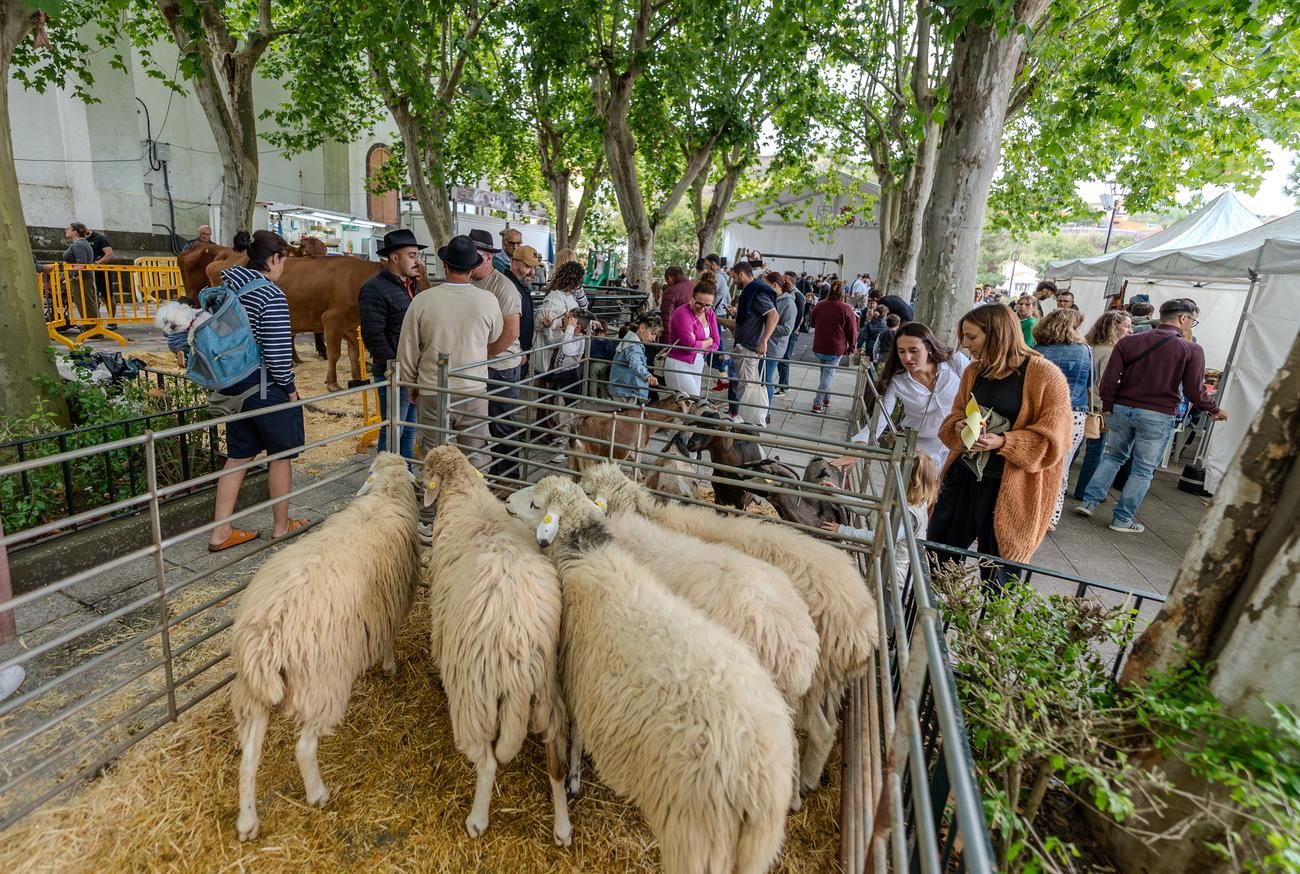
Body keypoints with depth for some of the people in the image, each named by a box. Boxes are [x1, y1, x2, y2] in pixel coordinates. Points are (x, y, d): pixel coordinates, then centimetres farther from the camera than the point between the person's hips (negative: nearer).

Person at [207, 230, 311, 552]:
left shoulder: (228, 287, 6)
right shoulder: (272, 297, -18)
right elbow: (277, 352, -20)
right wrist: (290, 388, -6)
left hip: (233, 384, 8)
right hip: (266, 388, -8)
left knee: (238, 456, 16)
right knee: (281, 454, 10)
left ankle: (221, 532, 20)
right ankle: (282, 526, 24)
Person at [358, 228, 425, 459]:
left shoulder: (412, 285, 15)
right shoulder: (375, 288, -11)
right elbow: (373, 335, -18)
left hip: (415, 372, 8)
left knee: (410, 430, 17)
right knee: (393, 431, -1)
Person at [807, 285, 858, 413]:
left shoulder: (819, 306, 2)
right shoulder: (846, 309, -10)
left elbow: (813, 324, 18)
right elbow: (852, 331, -5)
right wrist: (851, 347, 6)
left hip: (819, 347, 4)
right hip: (836, 348, -4)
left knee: (825, 372, 20)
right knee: (828, 374, 0)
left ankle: (826, 398, 23)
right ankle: (818, 403, -6)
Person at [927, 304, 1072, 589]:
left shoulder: (1046, 376, -13)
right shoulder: (974, 371, 7)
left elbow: (1053, 439, -14)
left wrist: (1002, 442, -26)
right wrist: (959, 426, -7)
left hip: (1009, 488, -6)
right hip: (963, 475, 6)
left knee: (995, 574, 9)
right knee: (936, 555, 14)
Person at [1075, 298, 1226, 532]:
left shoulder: (1129, 341, 1)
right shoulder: (1192, 350, -6)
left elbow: (1109, 379, -2)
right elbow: (1195, 391, -6)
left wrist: (1108, 408, 9)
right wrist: (1215, 410, 12)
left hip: (1122, 409, 3)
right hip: (1158, 416, -3)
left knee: (1113, 456, 20)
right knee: (1143, 469, 8)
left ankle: (1089, 501, 12)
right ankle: (1123, 519, 12)